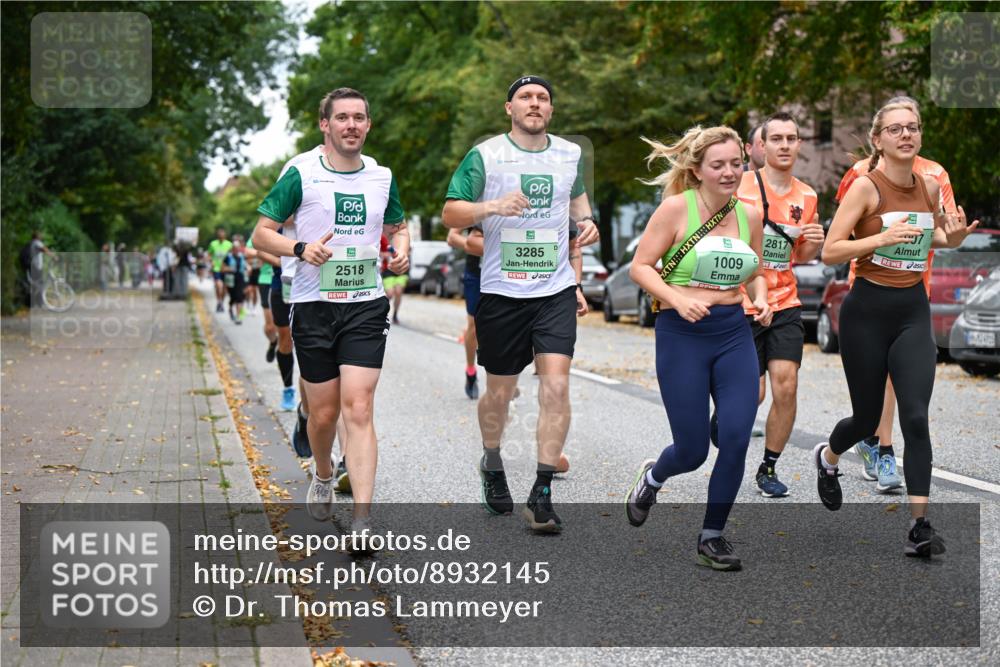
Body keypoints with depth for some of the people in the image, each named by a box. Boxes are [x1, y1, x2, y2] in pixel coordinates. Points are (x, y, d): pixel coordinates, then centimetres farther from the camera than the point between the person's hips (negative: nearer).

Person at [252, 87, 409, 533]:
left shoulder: (382, 177, 8)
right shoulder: (301, 173, -3)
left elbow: (397, 227, 24)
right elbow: (262, 233, -2)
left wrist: (402, 250, 1)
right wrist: (301, 249, -20)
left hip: (367, 305, 1)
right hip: (314, 306, -1)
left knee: (358, 408, -11)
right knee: (324, 413, 6)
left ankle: (363, 520, -13)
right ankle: (322, 476, 39)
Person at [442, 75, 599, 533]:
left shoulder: (570, 154, 9)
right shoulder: (485, 155, -2)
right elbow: (450, 214, -6)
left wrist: (584, 222, 9)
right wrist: (492, 206, -23)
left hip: (557, 290, 2)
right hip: (501, 291, -2)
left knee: (556, 385, -13)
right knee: (499, 392, 9)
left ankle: (541, 496, -8)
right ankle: (492, 465, 39)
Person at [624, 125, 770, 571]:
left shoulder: (749, 216, 7)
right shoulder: (676, 208, -7)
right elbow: (640, 267, -8)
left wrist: (761, 301, -1)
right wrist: (678, 299, -22)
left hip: (734, 334, 4)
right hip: (682, 336, -4)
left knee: (736, 438, -7)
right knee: (692, 450, 1)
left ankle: (712, 537, 12)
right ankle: (651, 478, 39)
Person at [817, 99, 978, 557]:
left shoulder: (930, 187, 4)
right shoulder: (866, 186, -11)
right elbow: (829, 252, -14)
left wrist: (953, 237, 1)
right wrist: (882, 238, -26)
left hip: (913, 310, 3)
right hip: (867, 310, -3)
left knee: (915, 417, -8)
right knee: (867, 418, 9)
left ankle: (920, 525, -6)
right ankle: (827, 458, 44)